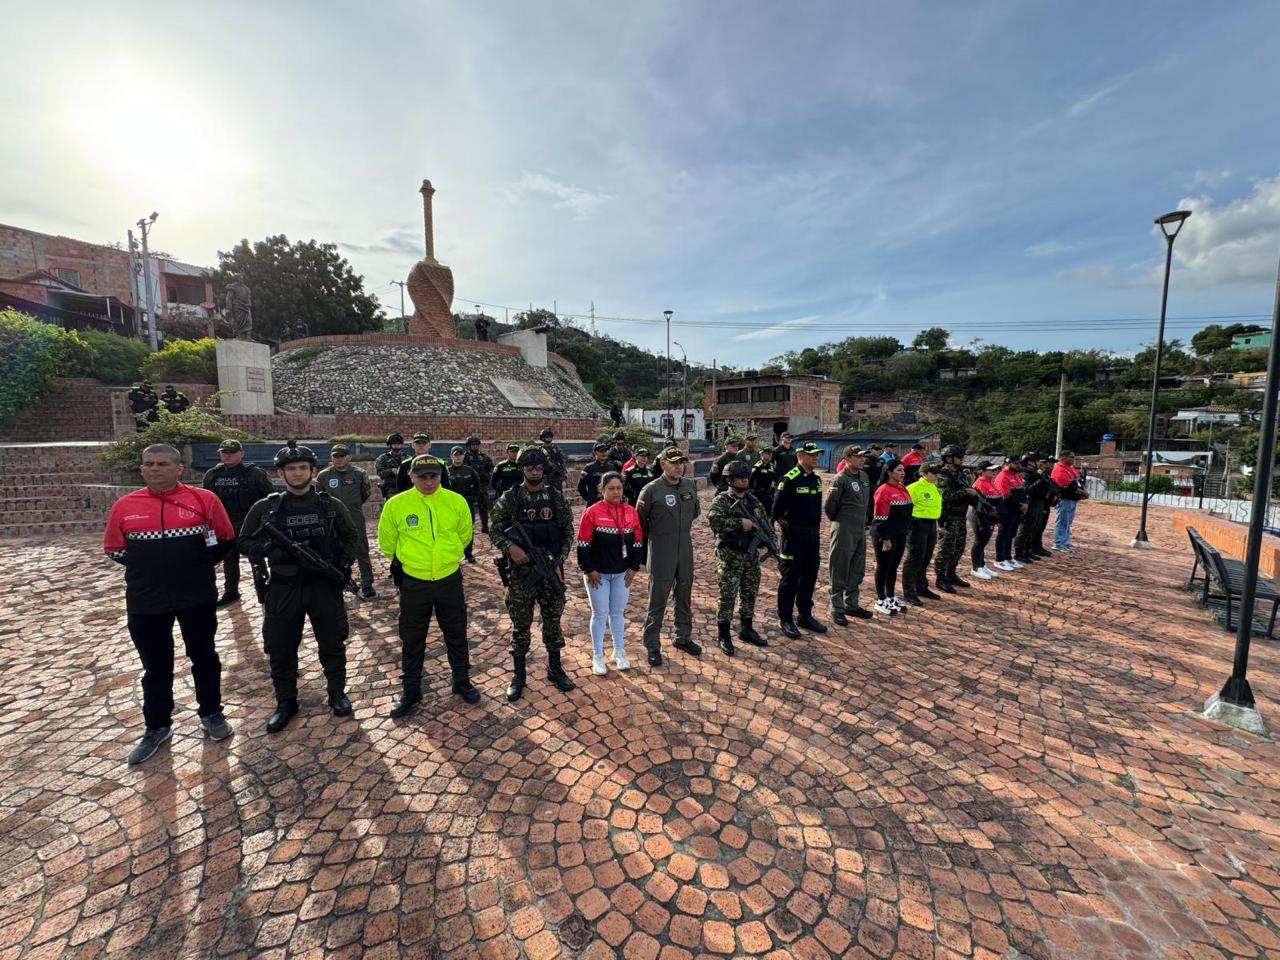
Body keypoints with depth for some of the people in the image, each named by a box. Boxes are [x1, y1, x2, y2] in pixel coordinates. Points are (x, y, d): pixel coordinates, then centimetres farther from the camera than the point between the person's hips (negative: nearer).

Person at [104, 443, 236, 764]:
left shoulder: (203, 499, -7)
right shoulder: (124, 506, 0)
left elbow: (224, 539, 1)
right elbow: (114, 549, 11)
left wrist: (197, 565, 0)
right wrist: (149, 568, 4)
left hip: (197, 597, -2)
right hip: (145, 601, 2)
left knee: (204, 657, 12)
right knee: (155, 666, 15)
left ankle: (211, 714, 30)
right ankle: (157, 726, 32)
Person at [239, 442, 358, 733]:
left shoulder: (331, 505, -1)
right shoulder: (265, 507, -2)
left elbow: (349, 538, 9)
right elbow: (245, 542, 4)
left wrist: (344, 565, -5)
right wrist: (270, 551, -15)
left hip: (324, 585, 0)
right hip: (283, 588, 1)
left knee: (332, 642, 11)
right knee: (281, 648, 11)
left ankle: (337, 692, 30)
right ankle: (286, 701, 30)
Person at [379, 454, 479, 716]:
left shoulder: (457, 502, -8)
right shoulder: (396, 504, -11)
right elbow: (387, 542, 6)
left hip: (449, 580, 1)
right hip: (413, 582, 0)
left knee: (456, 634, 15)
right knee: (412, 640, 14)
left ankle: (462, 681, 34)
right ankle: (411, 690, 33)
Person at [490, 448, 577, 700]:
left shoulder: (557, 497, 1)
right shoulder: (509, 498, -4)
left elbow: (568, 532, 4)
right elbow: (494, 529, -1)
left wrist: (559, 560, -6)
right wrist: (510, 547, -18)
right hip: (520, 571, -1)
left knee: (553, 620, 13)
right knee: (520, 624, 9)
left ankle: (555, 668, 31)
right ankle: (518, 674, 26)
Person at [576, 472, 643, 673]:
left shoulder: (631, 512, -1)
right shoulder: (592, 512, -13)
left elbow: (638, 543, 6)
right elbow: (583, 545, -10)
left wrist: (634, 568, 2)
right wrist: (589, 570, -11)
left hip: (622, 573, 4)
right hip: (597, 573, -3)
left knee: (618, 612, 14)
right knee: (600, 614, 5)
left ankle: (619, 652, 29)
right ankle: (597, 656, 20)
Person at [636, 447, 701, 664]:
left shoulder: (690, 485, 2)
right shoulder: (651, 489, -14)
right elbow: (639, 520, -5)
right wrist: (653, 537, 3)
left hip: (685, 550, 5)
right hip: (661, 554, -5)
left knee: (685, 595, 17)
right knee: (657, 599, 2)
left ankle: (683, 637, 35)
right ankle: (652, 646, 16)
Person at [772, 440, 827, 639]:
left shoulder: (816, 479, 10)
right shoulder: (789, 479, -14)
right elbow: (777, 508, -13)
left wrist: (816, 529, 16)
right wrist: (787, 526, -11)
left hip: (813, 534, 8)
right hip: (794, 535, -8)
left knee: (810, 576, 14)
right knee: (790, 577, 1)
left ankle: (805, 616, 28)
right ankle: (785, 619, 13)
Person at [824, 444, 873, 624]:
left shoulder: (864, 476, 9)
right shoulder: (840, 479, -16)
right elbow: (828, 505, -14)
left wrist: (863, 521, 15)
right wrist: (838, 521, 0)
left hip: (861, 529, 8)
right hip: (843, 531, -8)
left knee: (857, 570, 16)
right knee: (840, 572, 1)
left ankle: (852, 604, 29)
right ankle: (837, 609, 11)